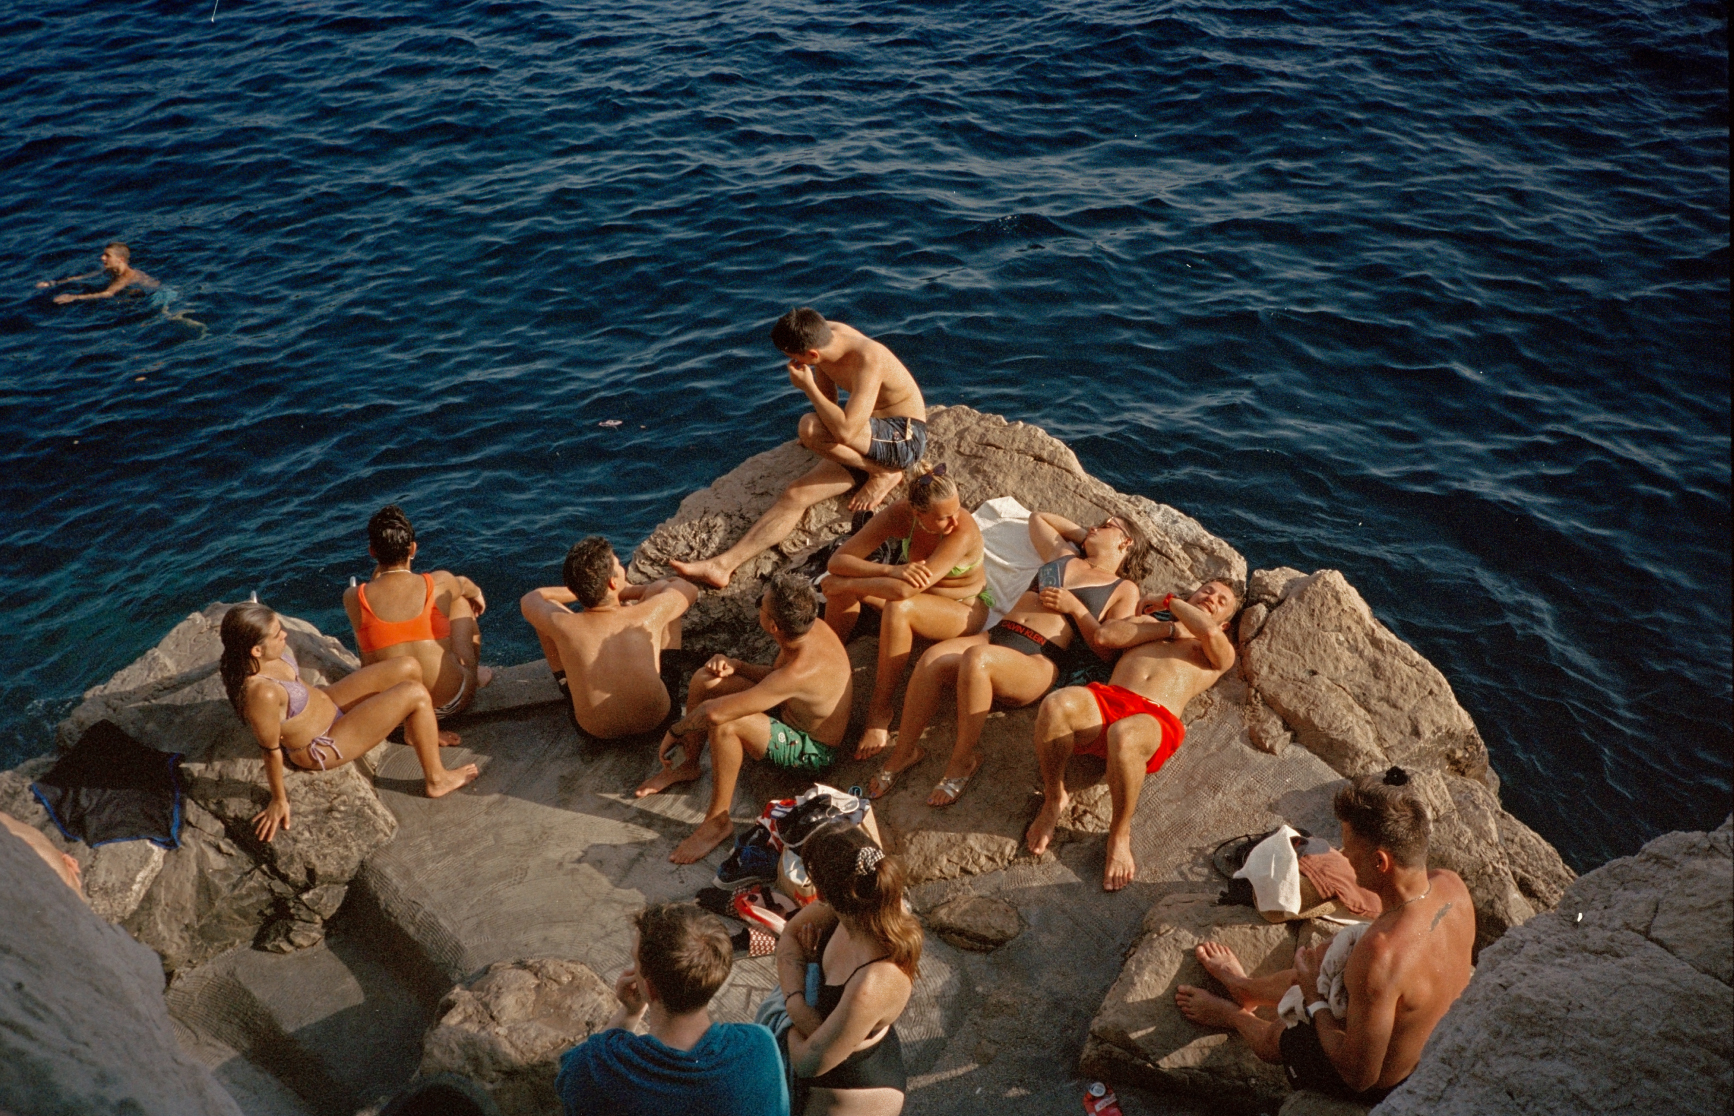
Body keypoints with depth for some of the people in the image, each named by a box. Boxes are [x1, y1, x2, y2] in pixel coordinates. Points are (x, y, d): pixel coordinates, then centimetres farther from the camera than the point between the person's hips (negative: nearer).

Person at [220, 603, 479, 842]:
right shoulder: (261, 693, -39)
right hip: (322, 747, -9)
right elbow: (272, 751, -27)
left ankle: (416, 733, 34)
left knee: (409, 668, 3)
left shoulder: (267, 656, -15)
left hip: (327, 703, 9)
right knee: (416, 695, -15)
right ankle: (437, 780, 3)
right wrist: (279, 802, -15)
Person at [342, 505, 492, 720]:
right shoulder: (440, 584, -13)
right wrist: (476, 592, 36)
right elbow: (464, 585, 17)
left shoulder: (353, 599, -14)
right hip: (452, 704, 0)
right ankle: (473, 675, 42)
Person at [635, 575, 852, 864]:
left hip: (812, 751, -9)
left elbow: (714, 713, -41)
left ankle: (718, 822, -18)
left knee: (723, 723, -34)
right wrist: (734, 666, -10)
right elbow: (773, 677, 8)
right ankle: (688, 765, 20)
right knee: (704, 679, 1)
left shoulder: (801, 672, -39)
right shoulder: (811, 625, -14)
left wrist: (675, 731, -22)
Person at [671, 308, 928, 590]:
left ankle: (884, 473, -10)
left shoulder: (867, 360, -30)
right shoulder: (826, 335, -5)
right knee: (794, 495, -7)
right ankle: (724, 564, -8)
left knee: (809, 427, -29)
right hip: (865, 443, 8)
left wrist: (808, 387, -26)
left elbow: (845, 431, -36)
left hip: (904, 437, -8)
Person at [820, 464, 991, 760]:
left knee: (898, 608, -36)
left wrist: (843, 585, -29)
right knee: (845, 582, -20)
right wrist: (891, 570, -39)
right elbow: (837, 561, -22)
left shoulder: (963, 531, -34)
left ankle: (880, 713, -24)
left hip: (965, 609, -5)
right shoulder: (899, 515, -20)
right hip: (920, 597, 5)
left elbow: (906, 590, -41)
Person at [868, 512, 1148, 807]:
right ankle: (904, 752, -13)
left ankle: (963, 760, -20)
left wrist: (1074, 607, -5)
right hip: (996, 636, 5)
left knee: (976, 658, -37)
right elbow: (1038, 517, 45)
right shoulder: (1063, 555, 29)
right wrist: (1083, 535, 39)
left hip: (1038, 663, -5)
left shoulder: (1124, 590, 13)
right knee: (932, 658, -26)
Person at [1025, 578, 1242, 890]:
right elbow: (1105, 636, 14)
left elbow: (1208, 631, 2)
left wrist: (1169, 601, 18)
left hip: (1155, 719, -2)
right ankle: (1053, 800, -10)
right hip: (1106, 700, 3)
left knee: (1123, 735, -42)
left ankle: (1120, 834, -18)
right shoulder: (1148, 624, 36)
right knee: (1057, 704, -35)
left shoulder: (1221, 653, 27)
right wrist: (1169, 627, 17)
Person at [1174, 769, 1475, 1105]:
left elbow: (1360, 1074, -30)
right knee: (1324, 955, 26)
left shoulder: (1379, 957, -44)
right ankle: (1248, 988, 55)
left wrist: (1315, 998, -16)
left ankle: (1232, 1015, 56)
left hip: (1381, 1087, -7)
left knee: (1274, 1036, 20)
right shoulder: (1450, 885, -21)